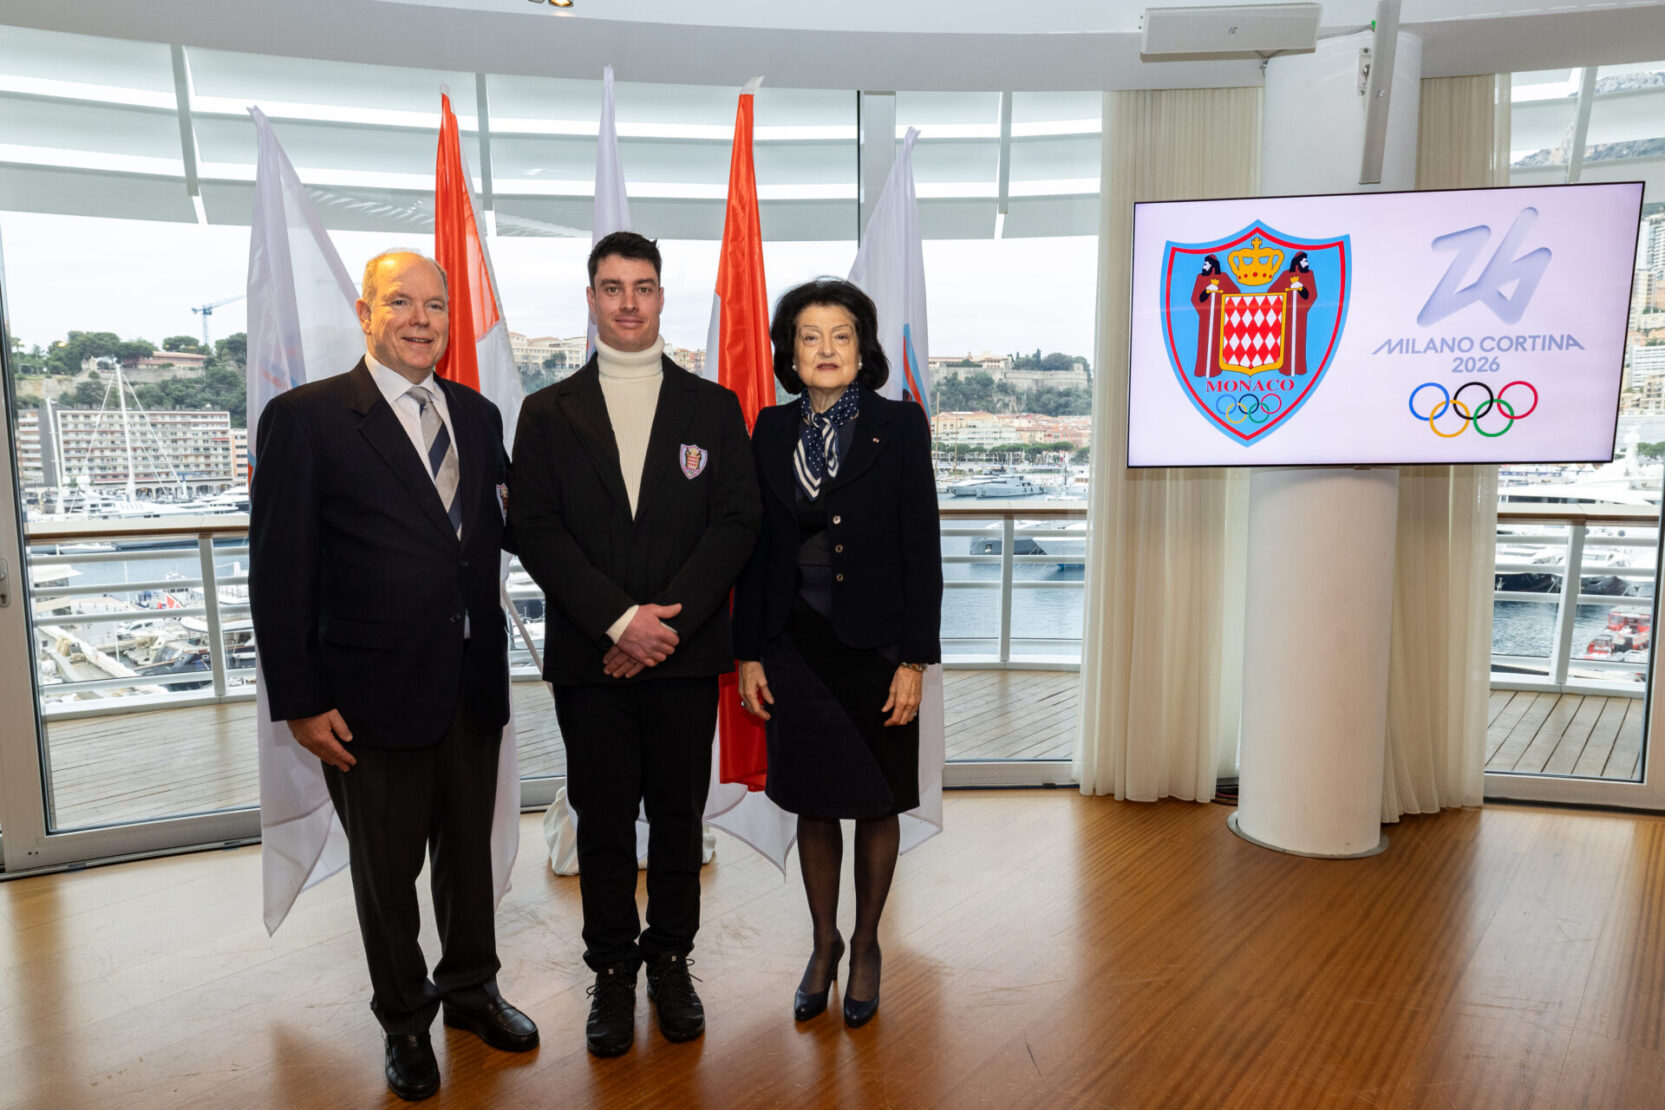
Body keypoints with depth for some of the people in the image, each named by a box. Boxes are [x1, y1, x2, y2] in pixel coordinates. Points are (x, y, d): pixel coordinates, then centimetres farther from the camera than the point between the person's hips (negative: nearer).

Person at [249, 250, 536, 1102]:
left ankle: (470, 987, 42)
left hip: (474, 682, 5)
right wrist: (301, 702, -12)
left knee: (470, 850, 20)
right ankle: (404, 1019, 36)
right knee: (386, 869, 15)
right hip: (374, 694, -4)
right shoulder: (305, 418, -9)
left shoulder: (477, 415, 6)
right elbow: (280, 574, -11)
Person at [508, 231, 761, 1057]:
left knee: (678, 818, 10)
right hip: (589, 657, 0)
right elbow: (535, 530, -3)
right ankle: (612, 970, 27)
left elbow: (737, 521, -2)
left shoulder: (713, 407, 6)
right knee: (603, 822, 9)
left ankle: (670, 960, 29)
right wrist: (619, 618, -15)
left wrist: (667, 622, -13)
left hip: (685, 655, 0)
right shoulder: (548, 413, 6)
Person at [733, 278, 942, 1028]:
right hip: (797, 646, 2)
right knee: (813, 803, 12)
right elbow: (756, 547, 6)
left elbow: (921, 547, -6)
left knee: (877, 804, 11)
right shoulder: (771, 430, 4)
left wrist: (914, 658, -11)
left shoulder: (899, 426, -4)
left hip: (875, 645, -2)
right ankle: (824, 945, 33)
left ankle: (865, 950, 31)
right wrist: (749, 652, 2)